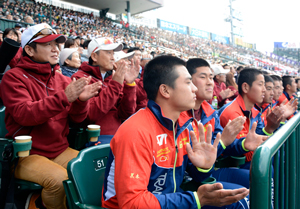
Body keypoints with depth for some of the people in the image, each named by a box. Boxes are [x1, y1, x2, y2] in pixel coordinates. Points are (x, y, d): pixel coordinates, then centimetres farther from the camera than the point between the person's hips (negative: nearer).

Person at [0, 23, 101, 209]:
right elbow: (23, 115, -20)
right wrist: (64, 97, -30)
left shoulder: (62, 79, 9)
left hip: (60, 150, 6)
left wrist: (81, 101, -19)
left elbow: (77, 118, 4)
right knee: (60, 178, -29)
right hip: (27, 153, -5)